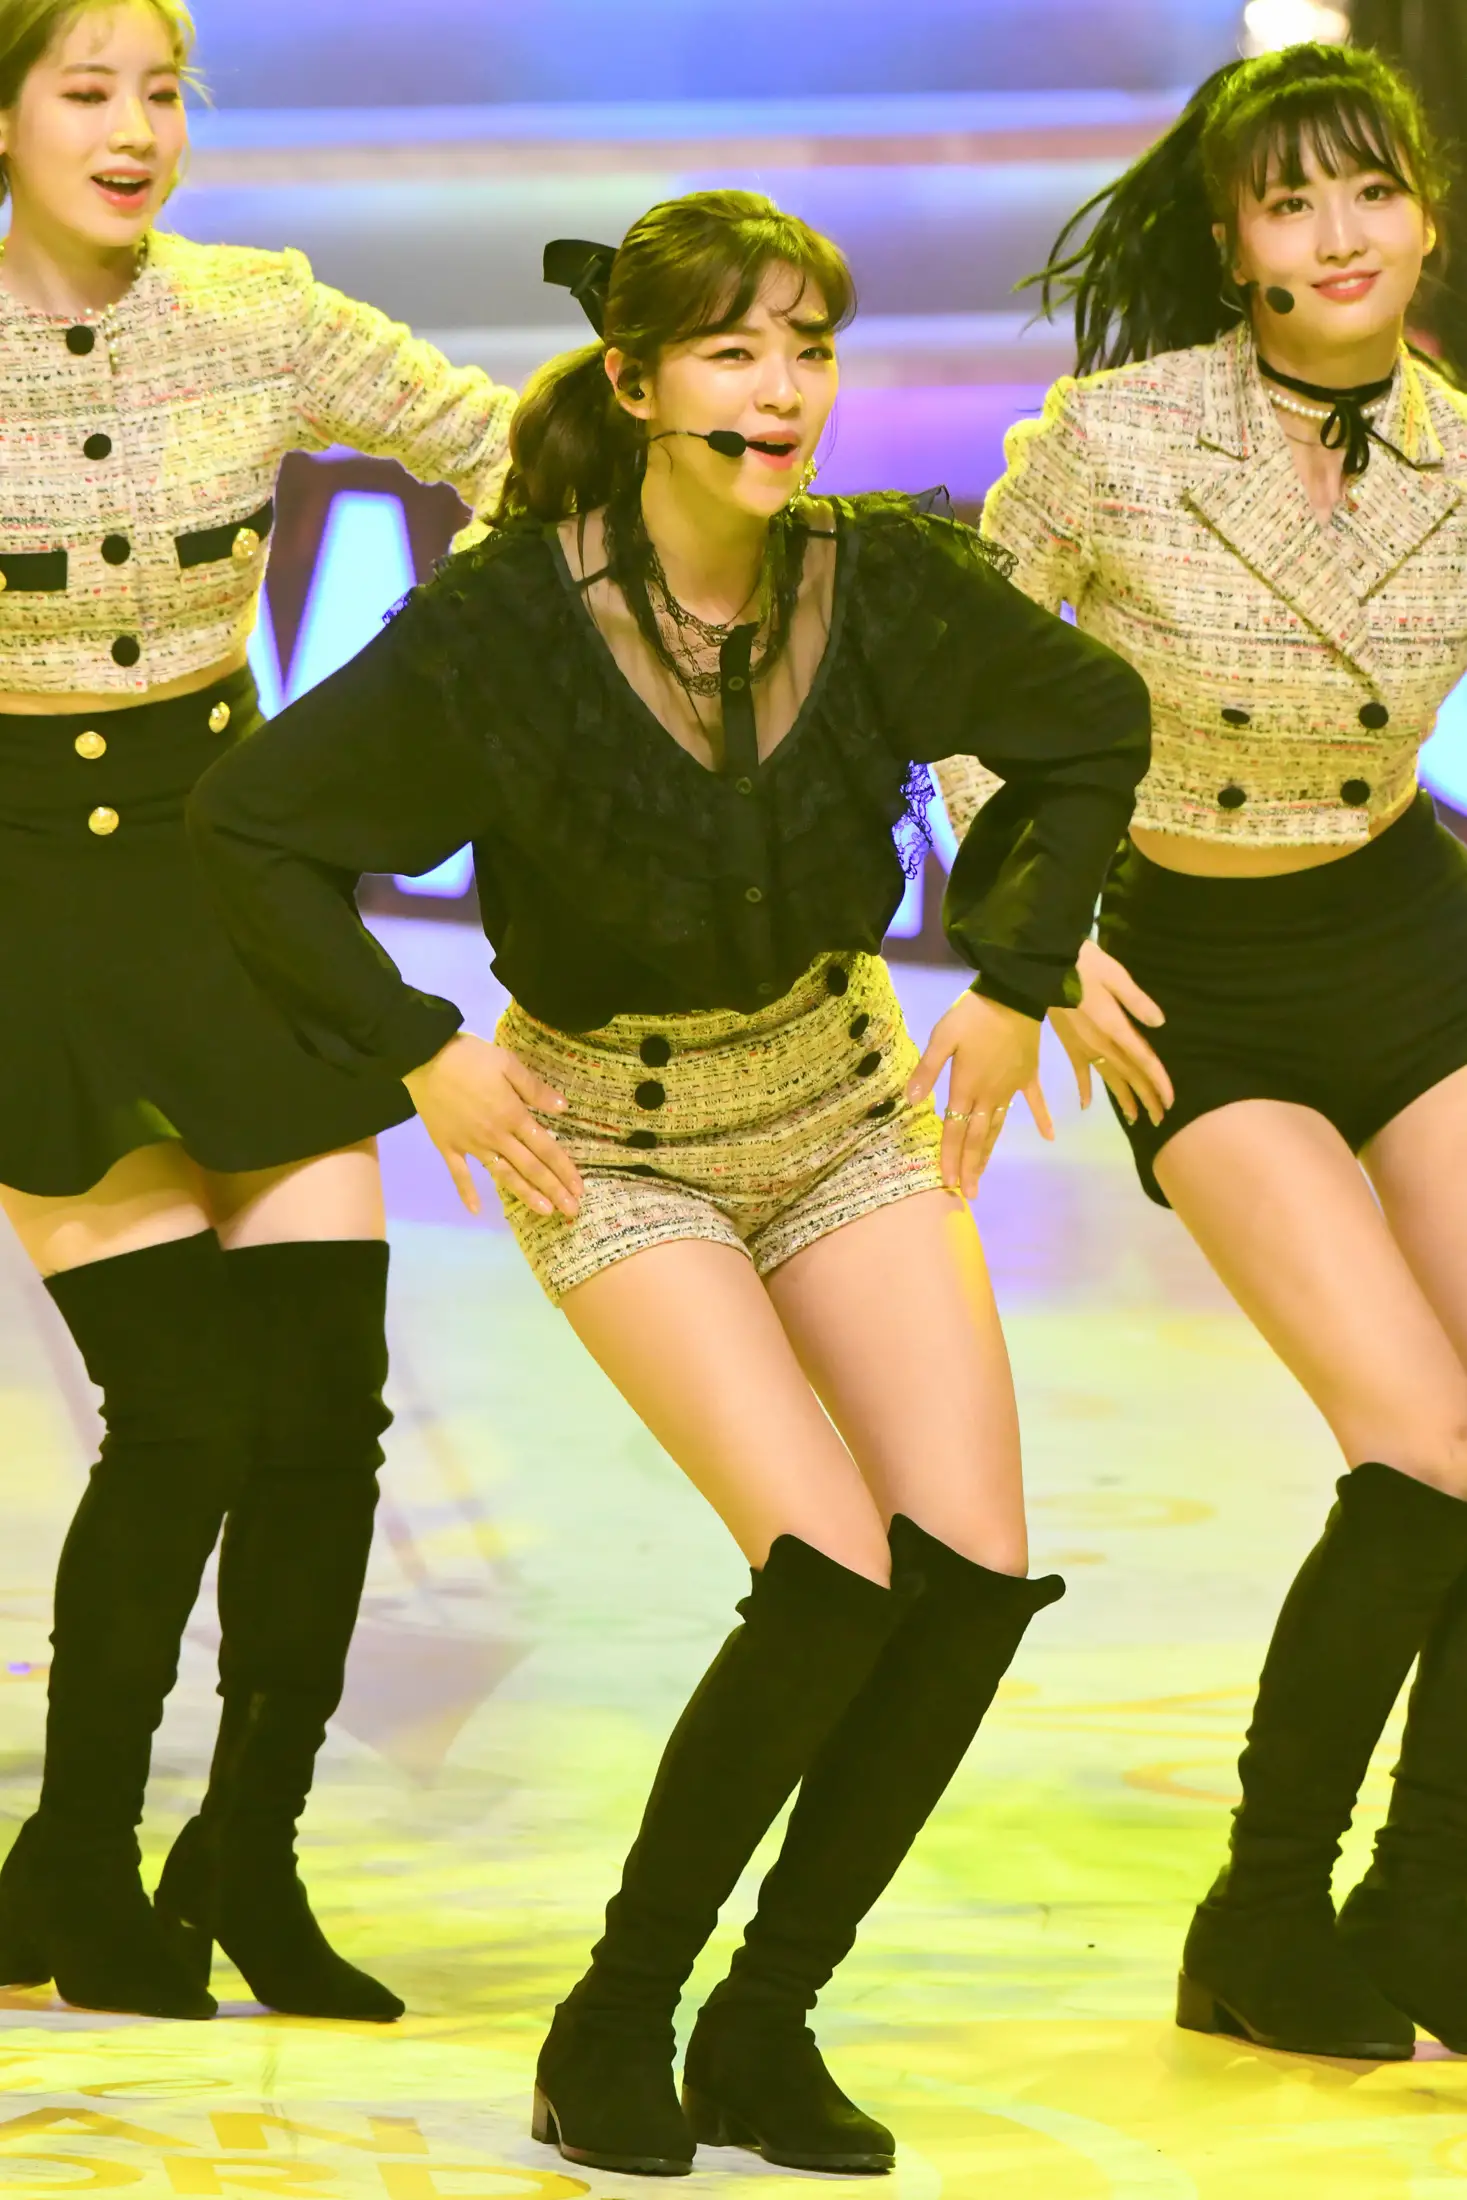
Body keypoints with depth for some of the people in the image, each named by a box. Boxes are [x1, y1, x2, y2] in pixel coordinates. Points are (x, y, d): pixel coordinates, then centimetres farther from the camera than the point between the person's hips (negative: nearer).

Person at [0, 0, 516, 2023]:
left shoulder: (262, 320, -2)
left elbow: (518, 454, 7)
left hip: (236, 854, 4)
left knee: (325, 1401, -2)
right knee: (182, 1417, -9)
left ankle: (249, 1862, 17)